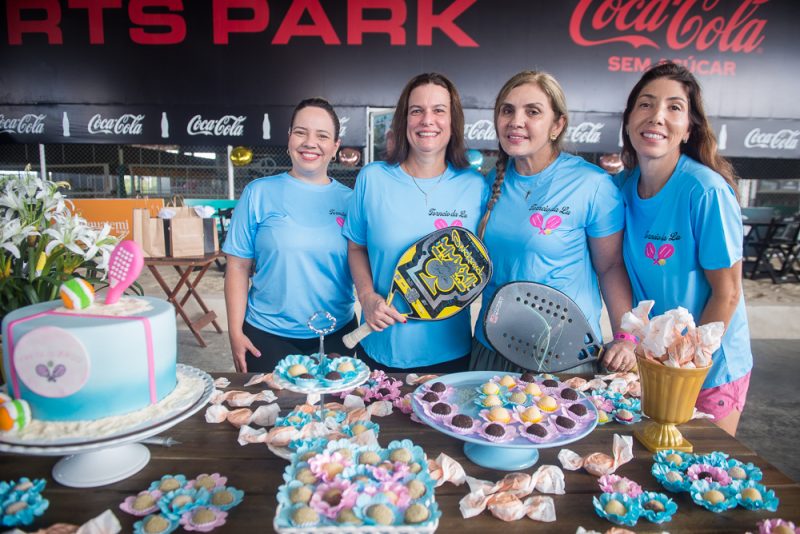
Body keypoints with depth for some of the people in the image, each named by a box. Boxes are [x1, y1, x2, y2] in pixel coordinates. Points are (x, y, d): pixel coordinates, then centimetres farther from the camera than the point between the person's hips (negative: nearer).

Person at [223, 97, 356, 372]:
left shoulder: (349, 199, 0)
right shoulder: (258, 193, -4)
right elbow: (238, 266, -2)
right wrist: (235, 332, -4)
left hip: (337, 335, 2)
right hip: (267, 335, -1)